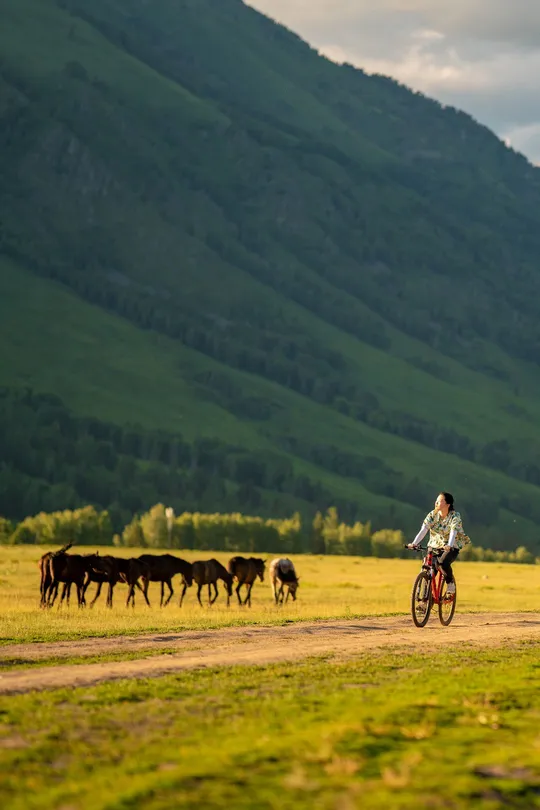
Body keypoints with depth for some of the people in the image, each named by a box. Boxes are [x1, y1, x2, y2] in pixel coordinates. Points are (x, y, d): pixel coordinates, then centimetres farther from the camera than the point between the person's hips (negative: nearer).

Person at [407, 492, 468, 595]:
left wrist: (449, 546, -48)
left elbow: (453, 532, -30)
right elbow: (423, 530, -15)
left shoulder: (455, 516, -15)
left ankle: (450, 583, -5)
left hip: (451, 547, -4)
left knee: (444, 563, -32)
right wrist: (414, 543, -32)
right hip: (435, 545, 4)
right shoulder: (432, 515, -5)